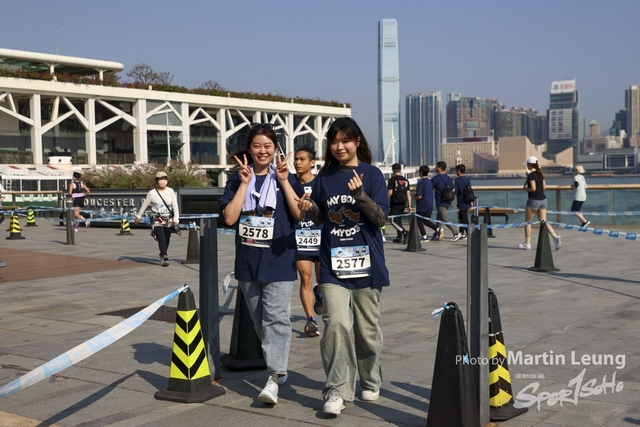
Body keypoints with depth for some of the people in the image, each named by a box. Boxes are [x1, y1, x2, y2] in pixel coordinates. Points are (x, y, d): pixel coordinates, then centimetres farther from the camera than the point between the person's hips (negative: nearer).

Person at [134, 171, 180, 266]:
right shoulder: (152, 193, -4)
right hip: (157, 221, -3)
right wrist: (138, 216, 17)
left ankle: (162, 255, 35)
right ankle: (165, 258, -23)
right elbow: (144, 205, 9)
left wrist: (176, 218, -14)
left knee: (166, 240, 13)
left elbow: (175, 205, -3)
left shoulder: (170, 191, 1)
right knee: (161, 240, -16)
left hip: (169, 220, 3)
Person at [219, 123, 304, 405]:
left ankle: (274, 378, -13)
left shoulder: (286, 178, 3)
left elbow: (300, 214, -9)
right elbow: (229, 218, -7)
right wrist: (244, 183, -9)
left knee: (276, 317, -11)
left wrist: (284, 181, -12)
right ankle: (276, 364, 29)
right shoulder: (237, 180, 5)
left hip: (279, 260, -3)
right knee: (260, 318, 12)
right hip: (247, 261, 3)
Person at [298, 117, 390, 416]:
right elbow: (320, 218, 13)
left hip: (366, 262, -1)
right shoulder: (325, 176, 6)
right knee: (336, 323, -14)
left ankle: (370, 382, 31)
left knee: (367, 328, 9)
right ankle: (337, 391, -7)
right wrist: (309, 208, -10)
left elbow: (381, 218, -10)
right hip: (333, 263, 1)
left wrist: (360, 194, -26)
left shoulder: (372, 174, -3)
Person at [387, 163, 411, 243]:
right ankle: (399, 237, 17)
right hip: (403, 203, 6)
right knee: (399, 220, 16)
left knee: (393, 221, -5)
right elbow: (408, 193, 8)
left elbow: (390, 192, -14)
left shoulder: (392, 179, -8)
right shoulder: (405, 180, 10)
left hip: (395, 203, -6)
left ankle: (403, 231, -26)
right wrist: (409, 205, 10)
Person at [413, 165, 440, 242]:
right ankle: (437, 228, -8)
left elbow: (419, 196, -21)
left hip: (422, 206, -7)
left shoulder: (420, 183, -16)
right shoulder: (430, 181, 8)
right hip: (430, 205, 7)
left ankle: (424, 237, 1)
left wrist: (414, 196, 1)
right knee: (426, 221, 14)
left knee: (419, 221, 6)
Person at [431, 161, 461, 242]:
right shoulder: (449, 178, 9)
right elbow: (454, 191, 10)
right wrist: (452, 200, 20)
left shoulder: (436, 178, -11)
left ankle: (457, 233, -16)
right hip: (447, 202, 8)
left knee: (446, 220, -8)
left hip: (440, 203, -8)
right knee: (439, 218, 20)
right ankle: (438, 234, 24)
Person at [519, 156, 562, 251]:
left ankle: (527, 243, 13)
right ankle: (556, 237, -15)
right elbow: (544, 187, 16)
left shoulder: (531, 175, -14)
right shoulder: (540, 174, 11)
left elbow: (533, 188, -22)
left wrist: (525, 189, -5)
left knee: (527, 222, 8)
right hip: (543, 199, 8)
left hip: (533, 200, -8)